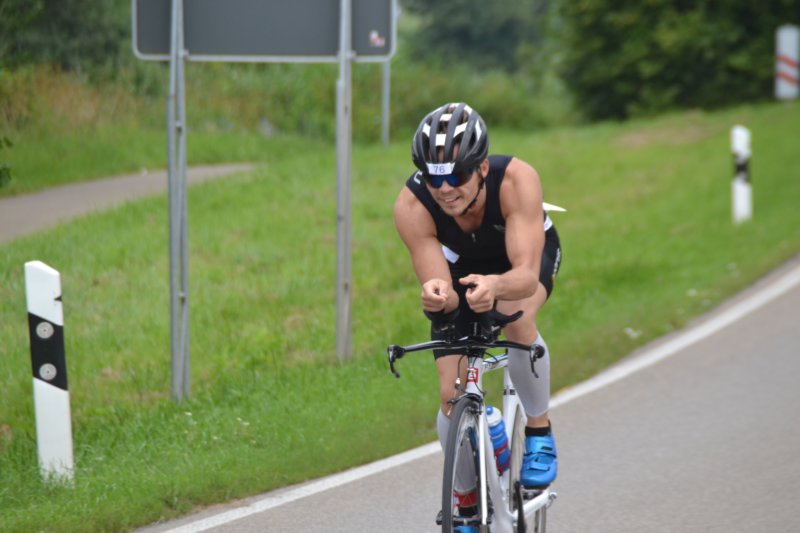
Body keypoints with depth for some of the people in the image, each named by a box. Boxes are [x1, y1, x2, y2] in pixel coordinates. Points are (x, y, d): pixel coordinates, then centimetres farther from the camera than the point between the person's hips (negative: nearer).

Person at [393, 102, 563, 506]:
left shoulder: (517, 180, -41)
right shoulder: (412, 206, -37)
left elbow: (526, 275, -48)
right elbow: (444, 298, -37)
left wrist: (495, 285, -70)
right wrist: (436, 294, -61)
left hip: (529, 251, -2)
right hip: (460, 263, 2)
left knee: (517, 321, -35)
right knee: (453, 397, -9)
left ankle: (539, 432, -10)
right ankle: (466, 497, 17)